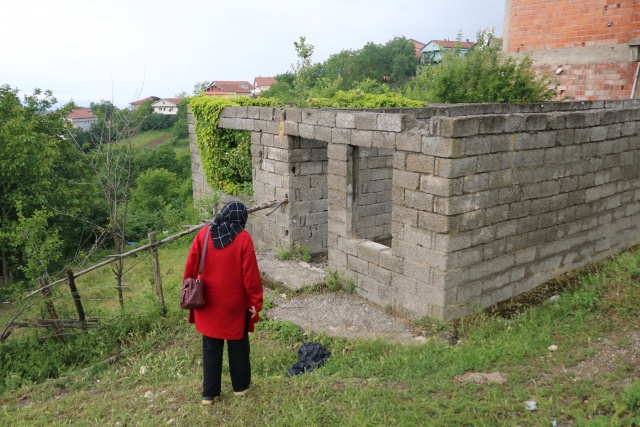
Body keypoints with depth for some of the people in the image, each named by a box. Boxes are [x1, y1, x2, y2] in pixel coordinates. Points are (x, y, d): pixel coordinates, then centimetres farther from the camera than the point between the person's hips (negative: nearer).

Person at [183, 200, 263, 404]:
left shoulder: (204, 234, -4)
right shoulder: (243, 238, -12)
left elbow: (190, 266, 0)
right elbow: (250, 273, -13)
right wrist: (256, 301, -5)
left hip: (209, 303, 2)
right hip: (235, 303, -2)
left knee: (211, 347, 13)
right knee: (238, 345, 15)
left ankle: (208, 393, 19)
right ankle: (240, 386, 29)